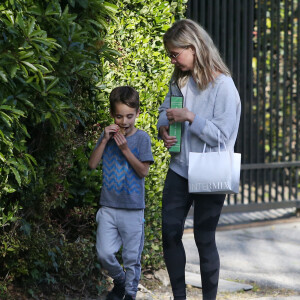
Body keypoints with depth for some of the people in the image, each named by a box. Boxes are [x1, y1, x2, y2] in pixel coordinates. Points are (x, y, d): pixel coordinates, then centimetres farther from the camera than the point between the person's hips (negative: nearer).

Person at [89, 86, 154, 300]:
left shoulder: (141, 138, -5)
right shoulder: (109, 135, 5)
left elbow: (143, 171, -9)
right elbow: (93, 164, 2)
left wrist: (125, 149, -17)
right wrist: (105, 141, -9)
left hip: (133, 208, -3)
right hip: (108, 206, 3)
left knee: (132, 257, 5)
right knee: (105, 253, -3)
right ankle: (119, 282, 24)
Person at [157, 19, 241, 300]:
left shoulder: (222, 85, -15)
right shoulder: (180, 81, 6)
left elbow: (223, 135, -18)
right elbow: (165, 110, 17)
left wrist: (190, 117, -24)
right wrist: (163, 128, -5)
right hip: (179, 170, 6)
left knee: (204, 239, 2)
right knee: (170, 234, 6)